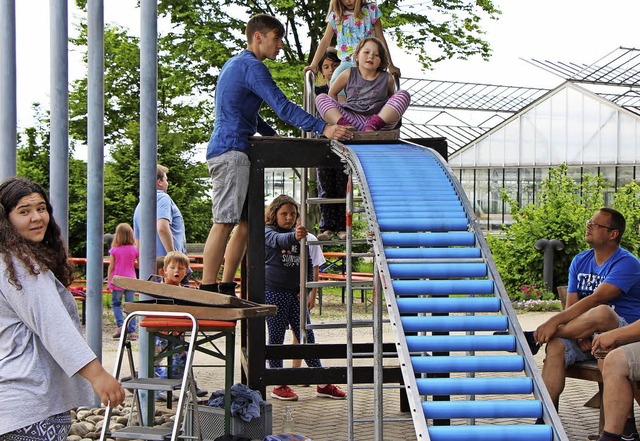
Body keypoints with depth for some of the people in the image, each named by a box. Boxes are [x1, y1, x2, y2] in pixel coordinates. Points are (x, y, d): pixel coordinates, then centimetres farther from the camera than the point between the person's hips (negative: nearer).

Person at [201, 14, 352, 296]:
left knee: (246, 222, 9)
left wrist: (272, 135, 21)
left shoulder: (234, 64, 23)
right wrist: (323, 128, -24)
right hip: (232, 151, -10)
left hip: (230, 150, 10)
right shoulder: (253, 66, -9)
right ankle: (208, 291, -16)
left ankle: (226, 289, 9)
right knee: (224, 222, -14)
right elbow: (282, 106, -19)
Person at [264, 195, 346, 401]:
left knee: (307, 336, 6)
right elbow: (279, 240, -30)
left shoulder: (300, 235, 10)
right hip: (273, 292, -5)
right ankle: (279, 385, 10)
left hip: (295, 293, 5)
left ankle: (322, 384, 11)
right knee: (276, 337, 1)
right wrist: (294, 236, -52)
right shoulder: (268, 233, -6)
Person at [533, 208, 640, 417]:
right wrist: (579, 333, -16)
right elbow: (571, 306, 5)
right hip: (588, 338, 6)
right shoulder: (580, 261, 12)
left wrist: (554, 321, -30)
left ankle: (534, 338, -22)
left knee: (601, 313, -38)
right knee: (556, 347, -26)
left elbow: (595, 300, -24)